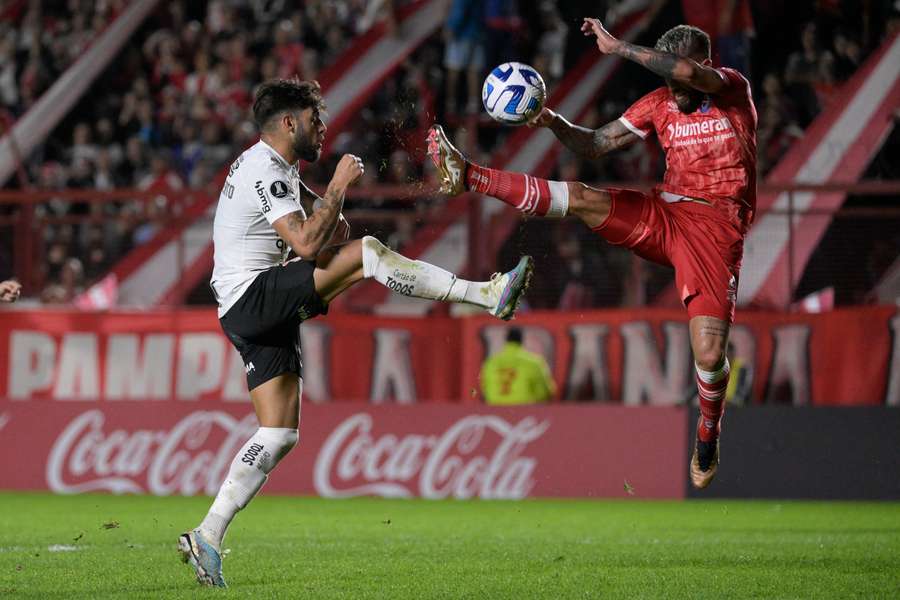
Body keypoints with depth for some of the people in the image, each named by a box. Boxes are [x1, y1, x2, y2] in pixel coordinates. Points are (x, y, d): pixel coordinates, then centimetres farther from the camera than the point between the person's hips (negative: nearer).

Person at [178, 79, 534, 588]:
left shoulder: (272, 166, 20)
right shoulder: (265, 172, -12)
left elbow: (312, 207, 37)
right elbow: (307, 245, -22)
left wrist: (330, 212, 15)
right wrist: (340, 186, -14)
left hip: (260, 315, 10)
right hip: (252, 295, -10)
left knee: (279, 436, 4)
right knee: (368, 253, -20)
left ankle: (207, 538, 1)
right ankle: (487, 295, -24)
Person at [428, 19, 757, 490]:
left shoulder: (734, 89, -5)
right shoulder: (659, 104, 9)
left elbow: (688, 72, -27)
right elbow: (596, 144, 10)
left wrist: (617, 48, -21)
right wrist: (554, 123, -10)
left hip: (715, 229, -4)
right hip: (663, 213, 4)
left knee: (709, 353, -15)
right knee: (580, 198, -18)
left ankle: (708, 437, 12)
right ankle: (466, 176, -19)